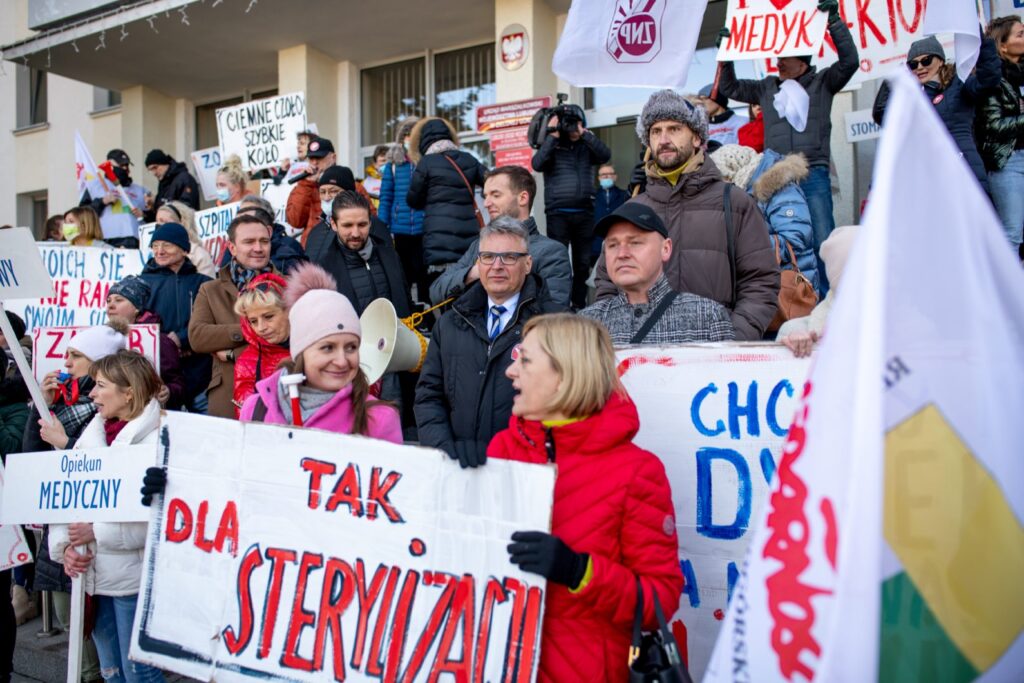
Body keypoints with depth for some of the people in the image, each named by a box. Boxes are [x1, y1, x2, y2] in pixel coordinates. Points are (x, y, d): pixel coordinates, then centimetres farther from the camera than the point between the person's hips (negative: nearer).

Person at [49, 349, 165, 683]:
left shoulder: (156, 441, -14)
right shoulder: (92, 434, 8)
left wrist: (97, 531, -18)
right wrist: (65, 546, -7)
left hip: (133, 577, -7)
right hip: (92, 575, 7)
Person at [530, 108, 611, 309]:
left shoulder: (586, 147, 12)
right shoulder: (552, 147, 6)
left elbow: (605, 155, -6)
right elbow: (537, 164, -12)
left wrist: (585, 134, -9)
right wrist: (552, 136, -12)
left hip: (584, 213, 3)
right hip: (558, 214, -3)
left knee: (583, 263, 8)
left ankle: (579, 305, 16)